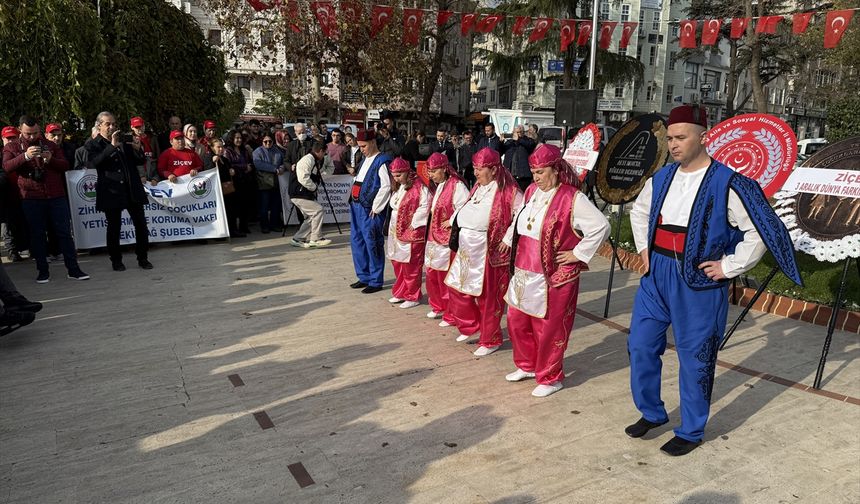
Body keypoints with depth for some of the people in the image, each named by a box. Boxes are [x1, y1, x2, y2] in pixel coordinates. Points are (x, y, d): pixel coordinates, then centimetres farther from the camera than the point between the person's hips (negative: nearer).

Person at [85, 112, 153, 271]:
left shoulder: (124, 139, 14)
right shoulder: (93, 144, 4)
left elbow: (139, 161, 14)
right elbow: (95, 162, -14)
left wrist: (137, 149, -6)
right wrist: (112, 146, -19)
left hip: (132, 189, 3)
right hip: (111, 191, -3)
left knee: (141, 224, 2)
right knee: (114, 227, 3)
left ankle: (143, 258, 12)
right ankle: (116, 260, 15)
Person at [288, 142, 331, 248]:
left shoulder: (314, 161, 16)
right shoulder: (307, 160, -16)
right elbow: (303, 178, -26)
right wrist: (314, 187, -15)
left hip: (306, 194, 10)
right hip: (299, 194, -10)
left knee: (311, 216, 11)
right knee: (318, 210, -13)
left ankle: (297, 239, 16)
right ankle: (316, 239, -8)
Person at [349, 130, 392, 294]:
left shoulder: (382, 161, -11)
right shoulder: (365, 160, 17)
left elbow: (386, 186, -19)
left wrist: (375, 208, -17)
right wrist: (353, 201, 14)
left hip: (370, 210, -9)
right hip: (356, 206, 9)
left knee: (372, 244, -3)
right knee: (356, 242, 14)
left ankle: (376, 281, 8)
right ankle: (364, 277, 26)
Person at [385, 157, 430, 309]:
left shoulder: (418, 186, -14)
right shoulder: (397, 188, 12)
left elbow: (425, 206, -20)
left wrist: (413, 223, -16)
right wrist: (393, 226, 11)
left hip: (411, 233, -8)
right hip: (396, 231, 8)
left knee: (410, 266, 0)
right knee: (397, 263, 15)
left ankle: (412, 297, 13)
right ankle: (400, 293, 29)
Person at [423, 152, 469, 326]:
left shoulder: (456, 185, -14)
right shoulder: (439, 186, 15)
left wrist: (451, 222, -16)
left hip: (449, 239, -9)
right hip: (434, 238, 9)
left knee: (447, 278, -3)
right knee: (432, 275, 16)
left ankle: (451, 315, 10)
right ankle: (438, 307, 34)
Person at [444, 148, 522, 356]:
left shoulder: (507, 190, -12)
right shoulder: (478, 188, 13)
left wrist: (508, 239, -16)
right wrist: (456, 225, 11)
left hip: (489, 251, -8)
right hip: (467, 249, 8)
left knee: (487, 296, 2)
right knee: (458, 289, 14)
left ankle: (491, 340, 19)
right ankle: (471, 326, 36)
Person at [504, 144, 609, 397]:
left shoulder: (572, 198, -16)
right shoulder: (532, 191, 7)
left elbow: (601, 226, -19)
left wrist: (578, 254, -16)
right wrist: (511, 242, 15)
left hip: (553, 278, -7)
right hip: (524, 274, 8)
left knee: (549, 329, 5)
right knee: (517, 322, 17)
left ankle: (550, 378, 24)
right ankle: (528, 365, 38)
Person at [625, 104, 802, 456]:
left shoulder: (727, 184, -12)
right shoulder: (661, 178, 6)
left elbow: (762, 230, -10)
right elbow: (639, 211, 24)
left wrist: (729, 266, -11)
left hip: (698, 283, -6)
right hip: (656, 275, 6)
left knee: (694, 358, 6)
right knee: (640, 345, 10)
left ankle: (691, 432, 25)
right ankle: (651, 413, 31)